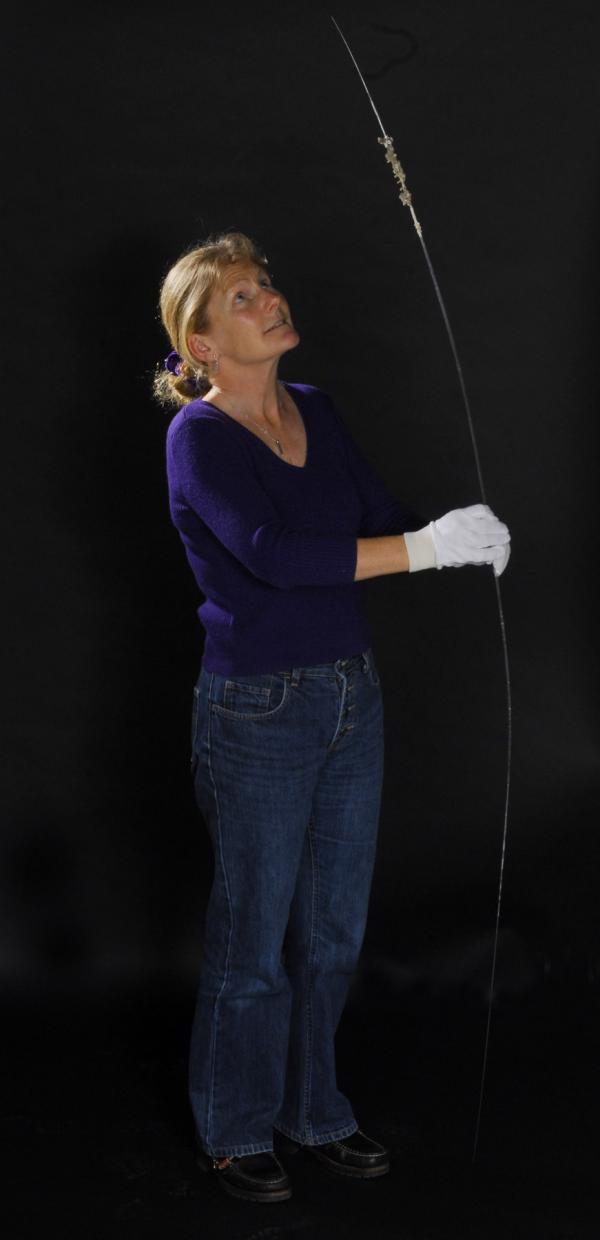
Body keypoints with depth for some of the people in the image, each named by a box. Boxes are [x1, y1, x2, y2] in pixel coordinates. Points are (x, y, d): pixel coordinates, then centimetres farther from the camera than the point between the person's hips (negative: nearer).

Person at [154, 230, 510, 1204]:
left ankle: (313, 1110, 34)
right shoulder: (199, 436, -14)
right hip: (257, 711, -7)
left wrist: (467, 530, -14)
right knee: (254, 937, 6)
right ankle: (234, 1133, 25)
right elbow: (273, 554, -28)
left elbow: (385, 518, 8)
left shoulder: (316, 410, 7)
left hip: (353, 693, 7)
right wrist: (428, 548, -32)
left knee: (333, 930, 16)